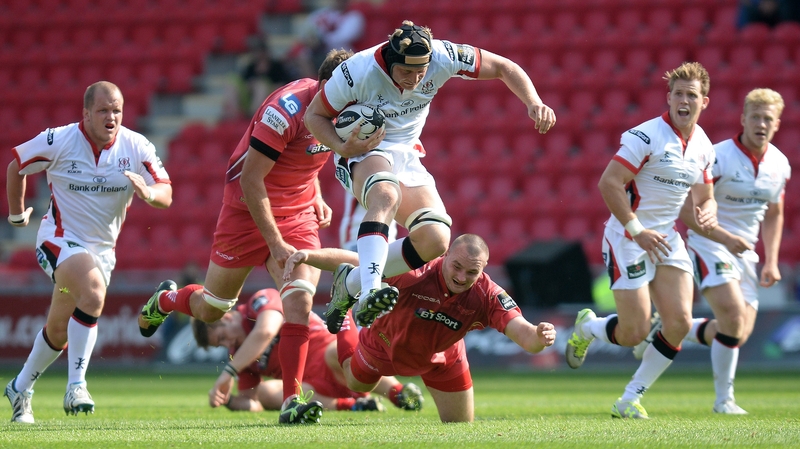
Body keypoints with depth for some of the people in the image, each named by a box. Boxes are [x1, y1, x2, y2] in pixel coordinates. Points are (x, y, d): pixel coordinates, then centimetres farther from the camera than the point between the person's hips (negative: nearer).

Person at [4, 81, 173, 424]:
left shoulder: (136, 147, -8)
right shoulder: (58, 141, -14)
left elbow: (166, 195, -12)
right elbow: (16, 166, 3)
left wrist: (147, 193, -35)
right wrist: (16, 214, 14)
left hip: (102, 248, 4)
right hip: (60, 239, -4)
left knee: (59, 330, 13)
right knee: (94, 291, -33)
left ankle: (21, 389, 37)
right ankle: (76, 386, -29)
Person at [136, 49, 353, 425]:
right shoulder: (287, 108, -28)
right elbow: (250, 177, -25)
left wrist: (316, 197, 5)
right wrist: (275, 243, -26)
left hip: (297, 214, 5)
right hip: (248, 210, -5)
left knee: (299, 299, -19)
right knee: (211, 310, 12)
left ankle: (291, 401, -18)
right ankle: (164, 300, 47)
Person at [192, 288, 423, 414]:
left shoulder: (262, 300, -3)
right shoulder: (239, 355, 18)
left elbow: (265, 332, -25)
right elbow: (251, 402, 14)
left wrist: (228, 372, -27)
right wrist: (229, 400, -9)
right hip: (313, 388, 8)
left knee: (335, 352, -39)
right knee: (266, 391, -18)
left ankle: (401, 394, -48)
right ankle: (351, 405, -28)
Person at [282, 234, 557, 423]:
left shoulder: (488, 296, -36)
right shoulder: (415, 272, -43)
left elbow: (523, 333, -44)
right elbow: (352, 261, -41)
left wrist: (539, 336, -68)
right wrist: (309, 255, -55)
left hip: (440, 358, 2)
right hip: (384, 346, -2)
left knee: (462, 426, 12)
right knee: (357, 385, 28)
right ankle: (341, 321, 55)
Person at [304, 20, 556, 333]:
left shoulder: (442, 57, -17)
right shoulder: (358, 72, -25)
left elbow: (503, 67, -5)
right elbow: (314, 115, -10)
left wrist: (534, 104, -21)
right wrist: (343, 147, -28)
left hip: (406, 155, 5)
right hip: (362, 151, -5)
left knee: (436, 242, -14)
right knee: (387, 196, -40)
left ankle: (351, 282, -1)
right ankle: (369, 292, -51)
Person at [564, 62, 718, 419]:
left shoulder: (703, 147, 8)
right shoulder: (646, 136, -15)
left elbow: (704, 197, 19)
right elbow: (609, 182, -20)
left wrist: (707, 214, -5)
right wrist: (636, 230, -23)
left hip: (667, 239, 7)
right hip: (628, 239, -7)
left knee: (679, 322, -9)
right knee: (634, 333, -10)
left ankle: (630, 399, 5)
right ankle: (587, 327, 27)